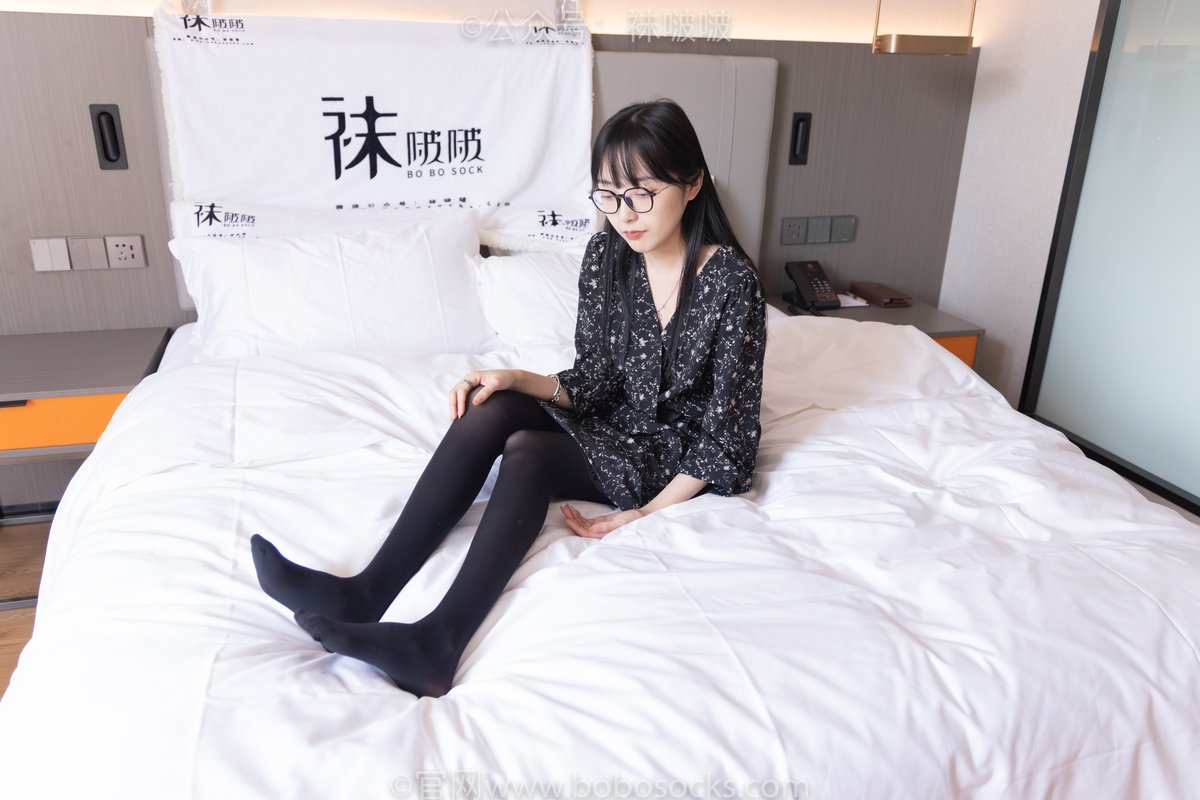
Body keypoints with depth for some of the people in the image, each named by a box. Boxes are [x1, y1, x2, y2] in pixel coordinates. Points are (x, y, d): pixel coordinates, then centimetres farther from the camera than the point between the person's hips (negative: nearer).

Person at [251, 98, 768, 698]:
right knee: (489, 407, -22)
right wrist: (515, 379, -17)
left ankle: (440, 638, -40)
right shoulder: (606, 255, -3)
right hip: (615, 425, 5)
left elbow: (727, 433, -16)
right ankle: (369, 590, -29)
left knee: (527, 450, -30)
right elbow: (593, 384, 1)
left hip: (680, 459, -5)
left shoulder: (731, 281, -19)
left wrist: (649, 513, -24)